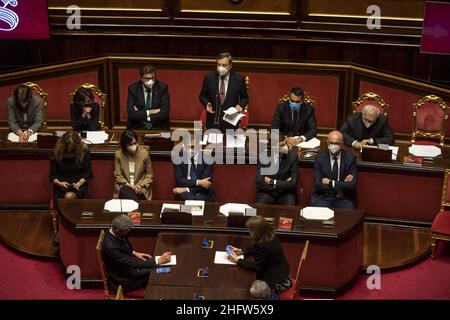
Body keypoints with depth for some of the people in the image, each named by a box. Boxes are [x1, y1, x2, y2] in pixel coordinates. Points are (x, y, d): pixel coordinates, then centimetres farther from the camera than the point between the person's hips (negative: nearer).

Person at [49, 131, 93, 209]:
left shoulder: (84, 152, -1)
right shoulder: (56, 153, 0)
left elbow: (87, 173, 2)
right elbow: (53, 176, 4)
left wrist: (78, 184, -14)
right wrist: (60, 183, -17)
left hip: (79, 184, -1)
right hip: (61, 185, 1)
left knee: (70, 196, -33)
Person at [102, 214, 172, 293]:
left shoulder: (114, 231, -11)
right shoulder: (110, 247, -37)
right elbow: (132, 264, -31)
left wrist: (134, 253, -1)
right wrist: (158, 261, -28)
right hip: (122, 280, -8)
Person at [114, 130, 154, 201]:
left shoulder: (144, 153, -5)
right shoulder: (119, 154, -3)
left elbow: (149, 175, 4)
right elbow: (118, 175, 0)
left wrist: (141, 185, -13)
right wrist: (131, 187, -12)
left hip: (141, 188, 0)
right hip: (125, 186, 0)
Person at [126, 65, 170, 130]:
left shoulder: (162, 87, -3)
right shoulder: (133, 89, -2)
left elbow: (164, 113, -10)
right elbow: (131, 114, -9)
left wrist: (140, 114, -10)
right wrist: (149, 112, -12)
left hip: (158, 128, 0)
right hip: (137, 128, 1)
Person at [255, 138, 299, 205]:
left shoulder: (292, 155, -7)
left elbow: (293, 184, -7)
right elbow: (260, 182, -11)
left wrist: (272, 182, -13)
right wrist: (284, 184, -12)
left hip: (286, 194, 0)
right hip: (267, 193, 0)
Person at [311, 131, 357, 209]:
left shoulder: (350, 158, 0)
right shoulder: (320, 158, 1)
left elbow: (352, 185, -6)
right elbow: (318, 184, -8)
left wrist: (330, 183, -10)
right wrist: (343, 184, -12)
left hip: (343, 199, 0)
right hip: (322, 197, 0)